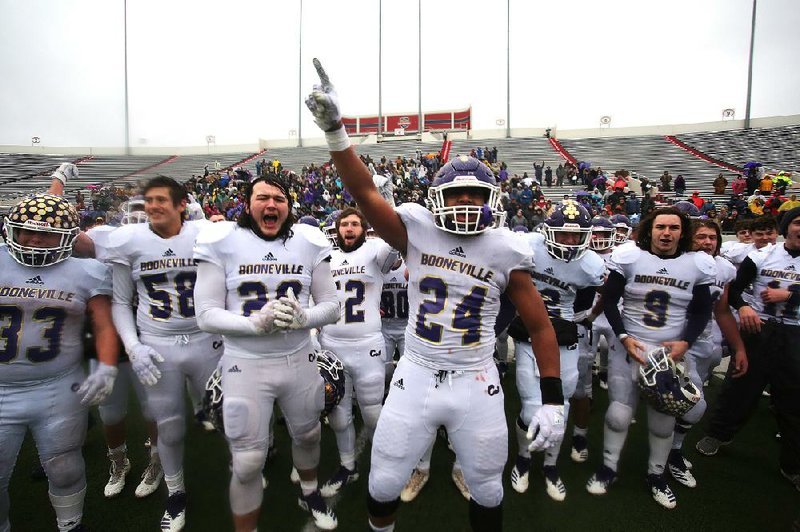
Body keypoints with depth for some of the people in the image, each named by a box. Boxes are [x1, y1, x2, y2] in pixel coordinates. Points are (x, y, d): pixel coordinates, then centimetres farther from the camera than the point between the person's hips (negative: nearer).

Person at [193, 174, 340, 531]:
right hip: (245, 364, -3)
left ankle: (309, 493, 56)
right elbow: (206, 315, -10)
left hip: (299, 360, 3)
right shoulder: (221, 243, -10)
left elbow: (331, 306, 1)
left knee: (307, 434, 24)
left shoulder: (309, 243, -3)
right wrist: (257, 323, -26)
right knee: (248, 463, 6)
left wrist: (302, 318, -20)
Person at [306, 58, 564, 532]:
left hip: (476, 383, 0)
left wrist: (553, 400, -6)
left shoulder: (507, 250, -6)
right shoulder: (417, 231, -7)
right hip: (417, 376, 0)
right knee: (384, 485, 14)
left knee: (487, 490, 19)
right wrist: (334, 129, -33)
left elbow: (540, 326, -1)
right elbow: (365, 192, -20)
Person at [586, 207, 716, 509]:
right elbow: (609, 299, -3)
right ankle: (608, 468, 20)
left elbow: (701, 311, 6)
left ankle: (656, 475, 32)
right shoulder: (629, 257, -6)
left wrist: (685, 342, -10)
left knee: (664, 419, 10)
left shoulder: (697, 265, 1)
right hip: (628, 347, -2)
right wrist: (624, 337, -12)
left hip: (671, 352, 2)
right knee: (619, 413, -1)